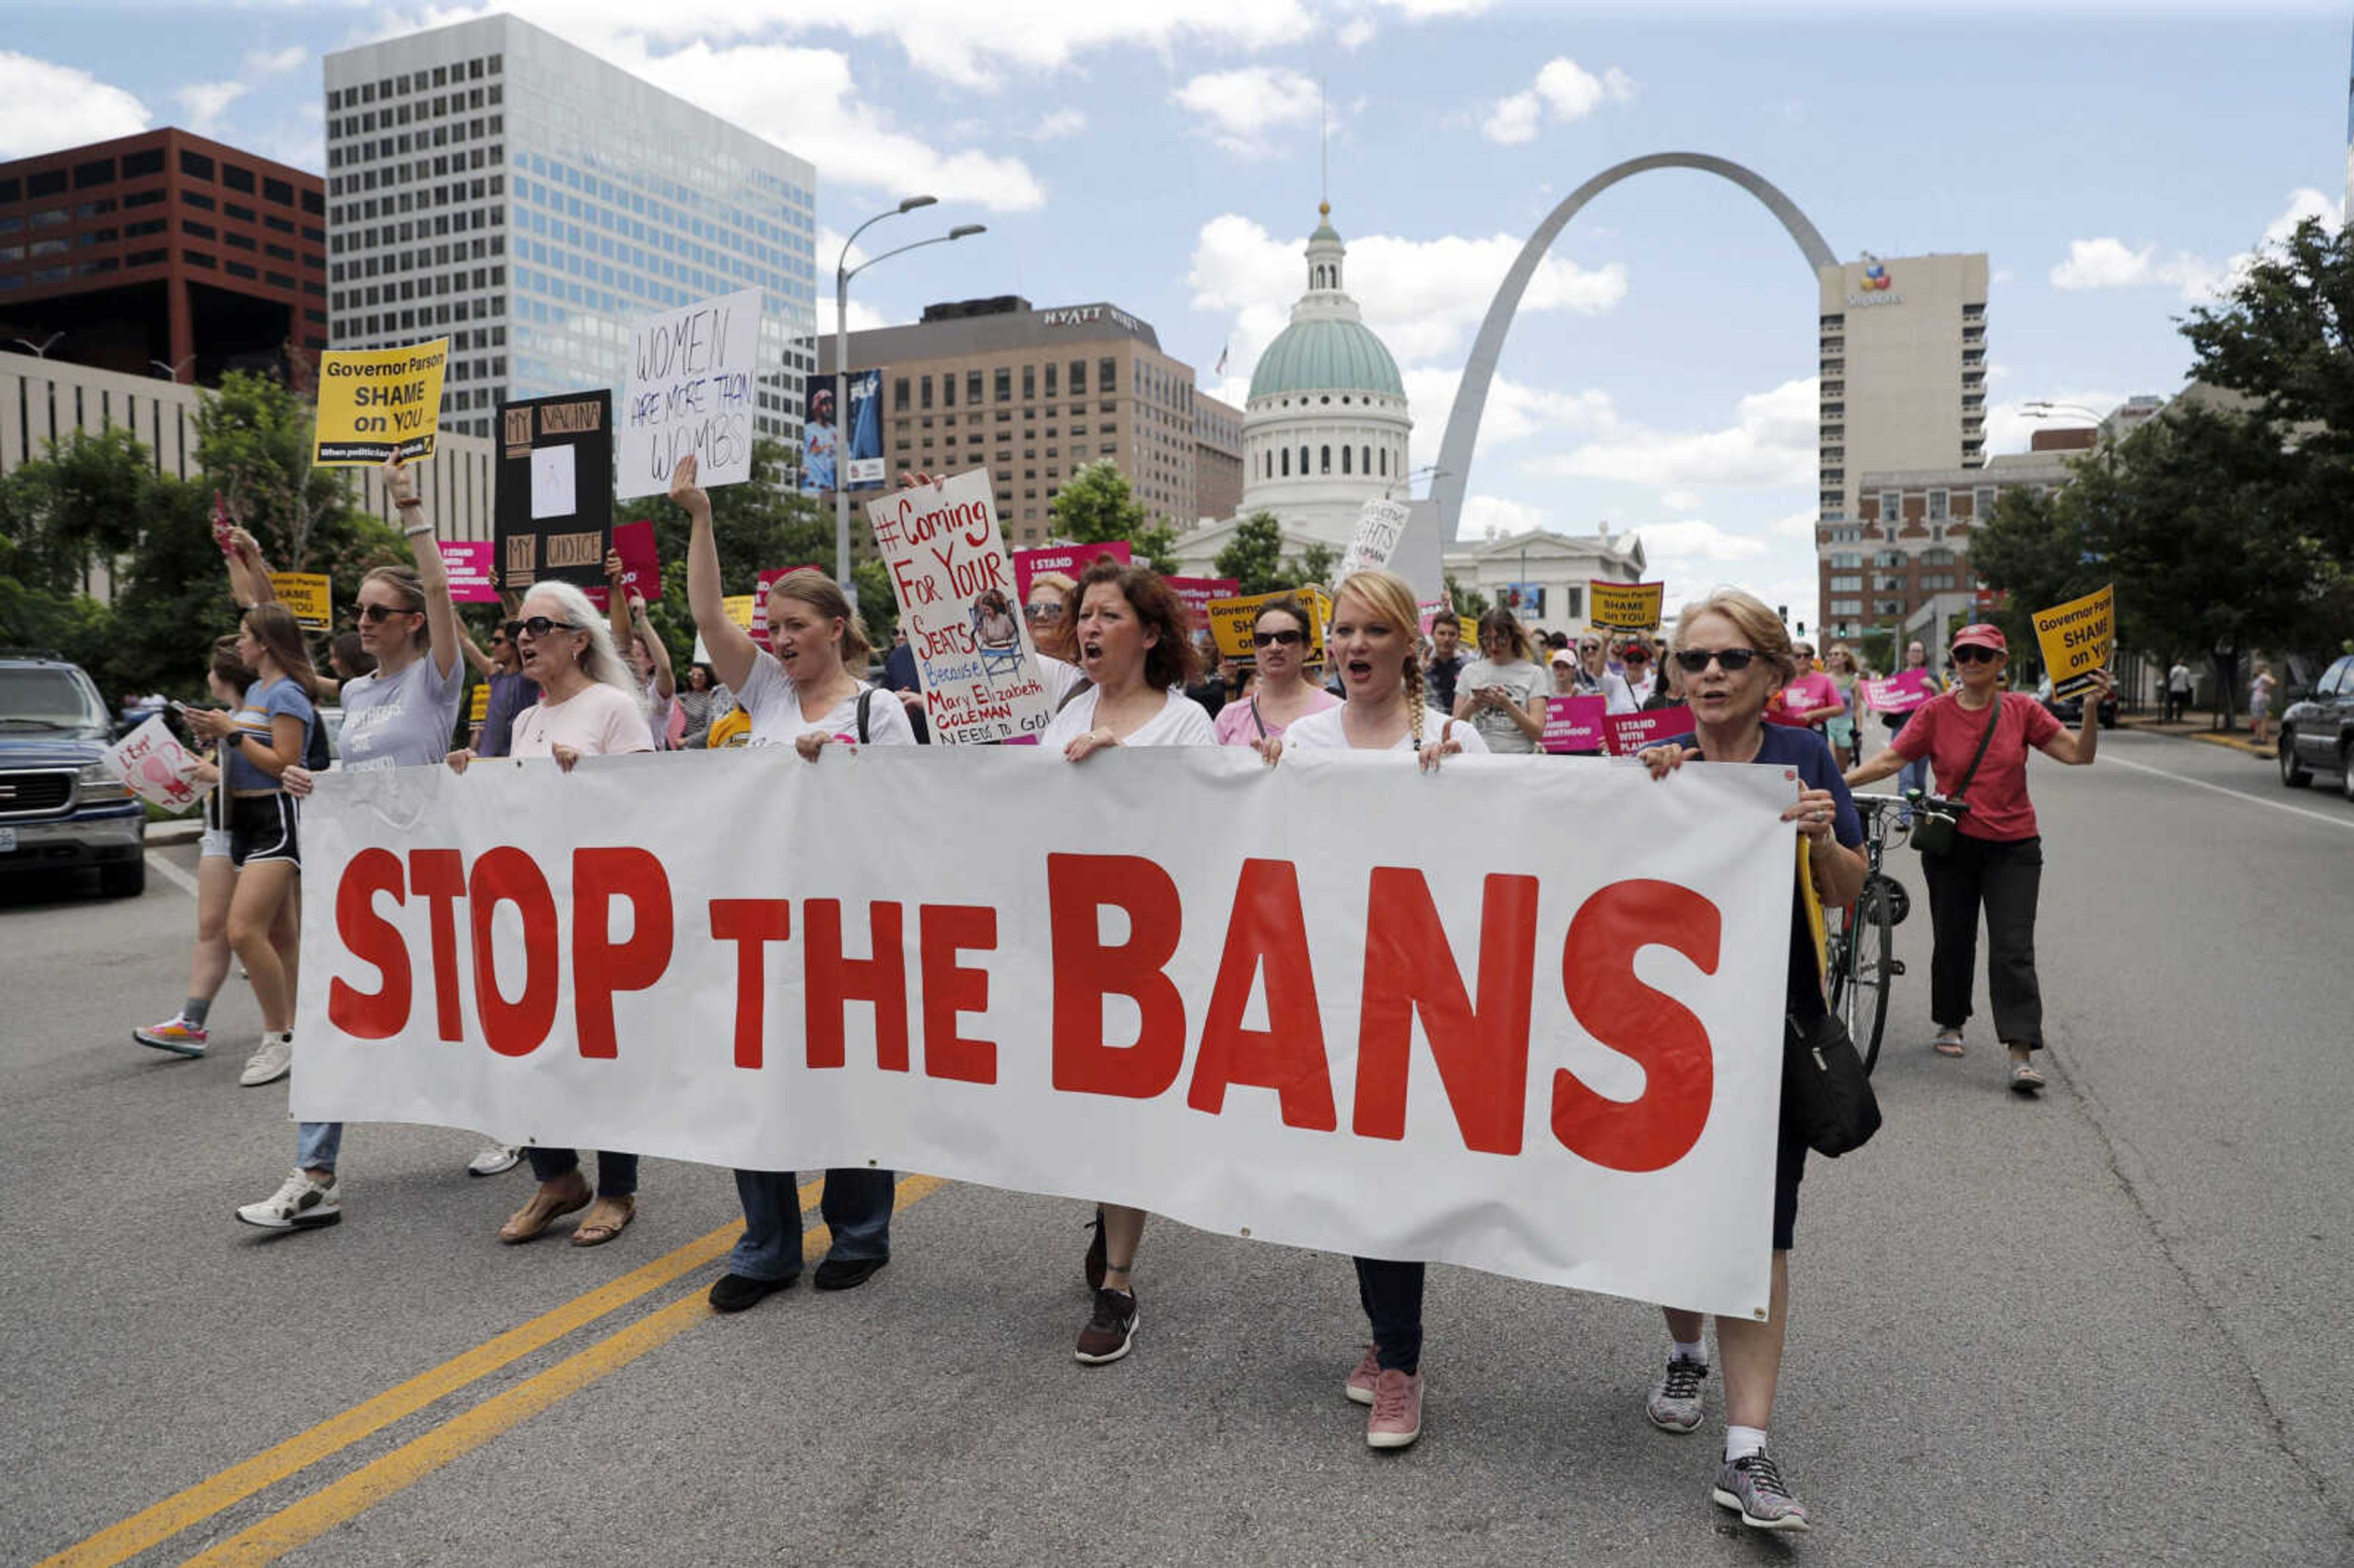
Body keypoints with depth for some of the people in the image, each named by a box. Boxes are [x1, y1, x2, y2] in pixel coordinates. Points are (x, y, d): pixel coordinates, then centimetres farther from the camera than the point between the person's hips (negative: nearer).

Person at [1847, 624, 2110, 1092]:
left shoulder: (2022, 710, 0)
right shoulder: (1936, 713, -1)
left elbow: (2079, 754, 0)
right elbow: (1889, 760, -5)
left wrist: (2091, 709, -15)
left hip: (2012, 848, -1)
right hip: (1951, 845, 1)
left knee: (2013, 949, -7)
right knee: (1952, 942, 10)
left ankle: (2021, 1054, -9)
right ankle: (1950, 1024, 31)